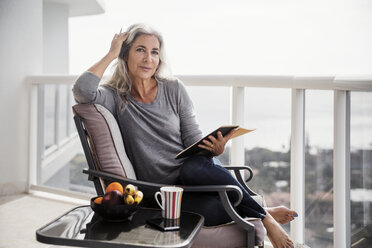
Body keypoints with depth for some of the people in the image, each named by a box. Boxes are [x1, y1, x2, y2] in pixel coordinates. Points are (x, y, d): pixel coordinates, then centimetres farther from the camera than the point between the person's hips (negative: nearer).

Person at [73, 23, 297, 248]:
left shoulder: (174, 89, 6)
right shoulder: (116, 97, 0)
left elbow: (194, 141, 5)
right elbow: (82, 91, -22)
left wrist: (214, 149, -19)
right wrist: (111, 54, -8)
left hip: (197, 172, 2)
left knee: (193, 166, -38)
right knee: (213, 210, -36)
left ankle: (264, 217, -20)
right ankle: (264, 216, -8)